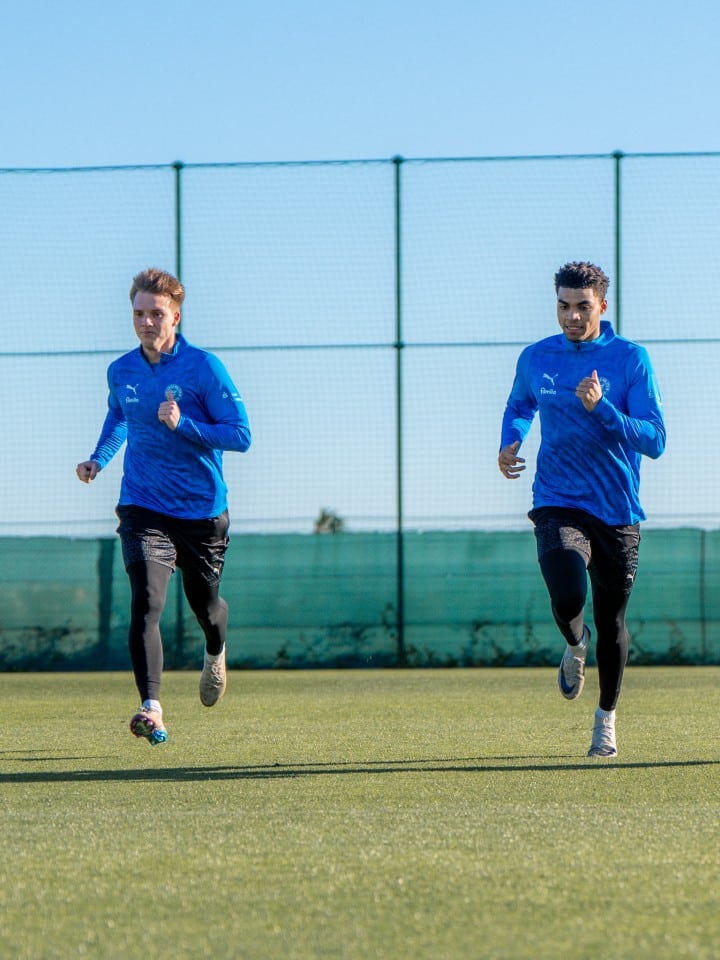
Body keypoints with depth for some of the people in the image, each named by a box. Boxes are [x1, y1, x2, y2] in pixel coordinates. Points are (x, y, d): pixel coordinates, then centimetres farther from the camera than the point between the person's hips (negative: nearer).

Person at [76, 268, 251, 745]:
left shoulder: (203, 367, -11)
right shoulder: (121, 371, 3)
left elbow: (241, 435, -12)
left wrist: (183, 425, -23)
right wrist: (99, 459, 10)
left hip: (202, 509, -1)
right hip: (143, 507, 2)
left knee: (204, 604, 17)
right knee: (146, 603, -19)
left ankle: (216, 654, 53)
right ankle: (152, 708, -25)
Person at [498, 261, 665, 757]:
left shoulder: (631, 359, -5)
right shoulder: (535, 358, 5)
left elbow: (655, 440, -10)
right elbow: (519, 406, 26)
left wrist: (601, 408, -23)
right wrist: (510, 443, 6)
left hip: (618, 510, 0)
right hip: (558, 505, 1)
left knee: (611, 623, 6)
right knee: (568, 598, -24)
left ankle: (607, 717, 31)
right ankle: (575, 644, 14)